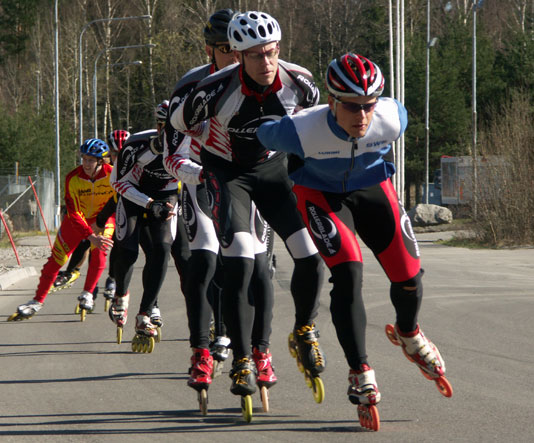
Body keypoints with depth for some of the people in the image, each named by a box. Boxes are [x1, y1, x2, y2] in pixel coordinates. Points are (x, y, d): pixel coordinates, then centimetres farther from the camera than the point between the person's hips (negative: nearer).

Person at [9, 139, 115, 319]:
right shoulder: (73, 178, -27)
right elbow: (74, 214, -28)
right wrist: (91, 236, -39)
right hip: (77, 219, 1)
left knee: (99, 252, -25)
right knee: (56, 258, -2)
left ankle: (87, 294, -5)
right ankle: (37, 301, 11)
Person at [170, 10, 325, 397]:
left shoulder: (298, 81, -20)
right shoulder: (217, 89, -30)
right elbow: (179, 122, -9)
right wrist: (215, 139, -10)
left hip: (272, 167, 3)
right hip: (227, 171, -3)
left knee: (311, 256, -8)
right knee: (239, 263, -19)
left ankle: (305, 330, 20)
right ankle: (242, 361, -8)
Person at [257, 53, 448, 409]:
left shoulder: (393, 118, -30)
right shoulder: (302, 131, -38)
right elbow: (265, 136, -14)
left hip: (372, 188, 3)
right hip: (321, 194, -3)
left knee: (409, 278, 0)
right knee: (348, 273, -20)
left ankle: (409, 334, 36)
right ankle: (360, 372, -5)